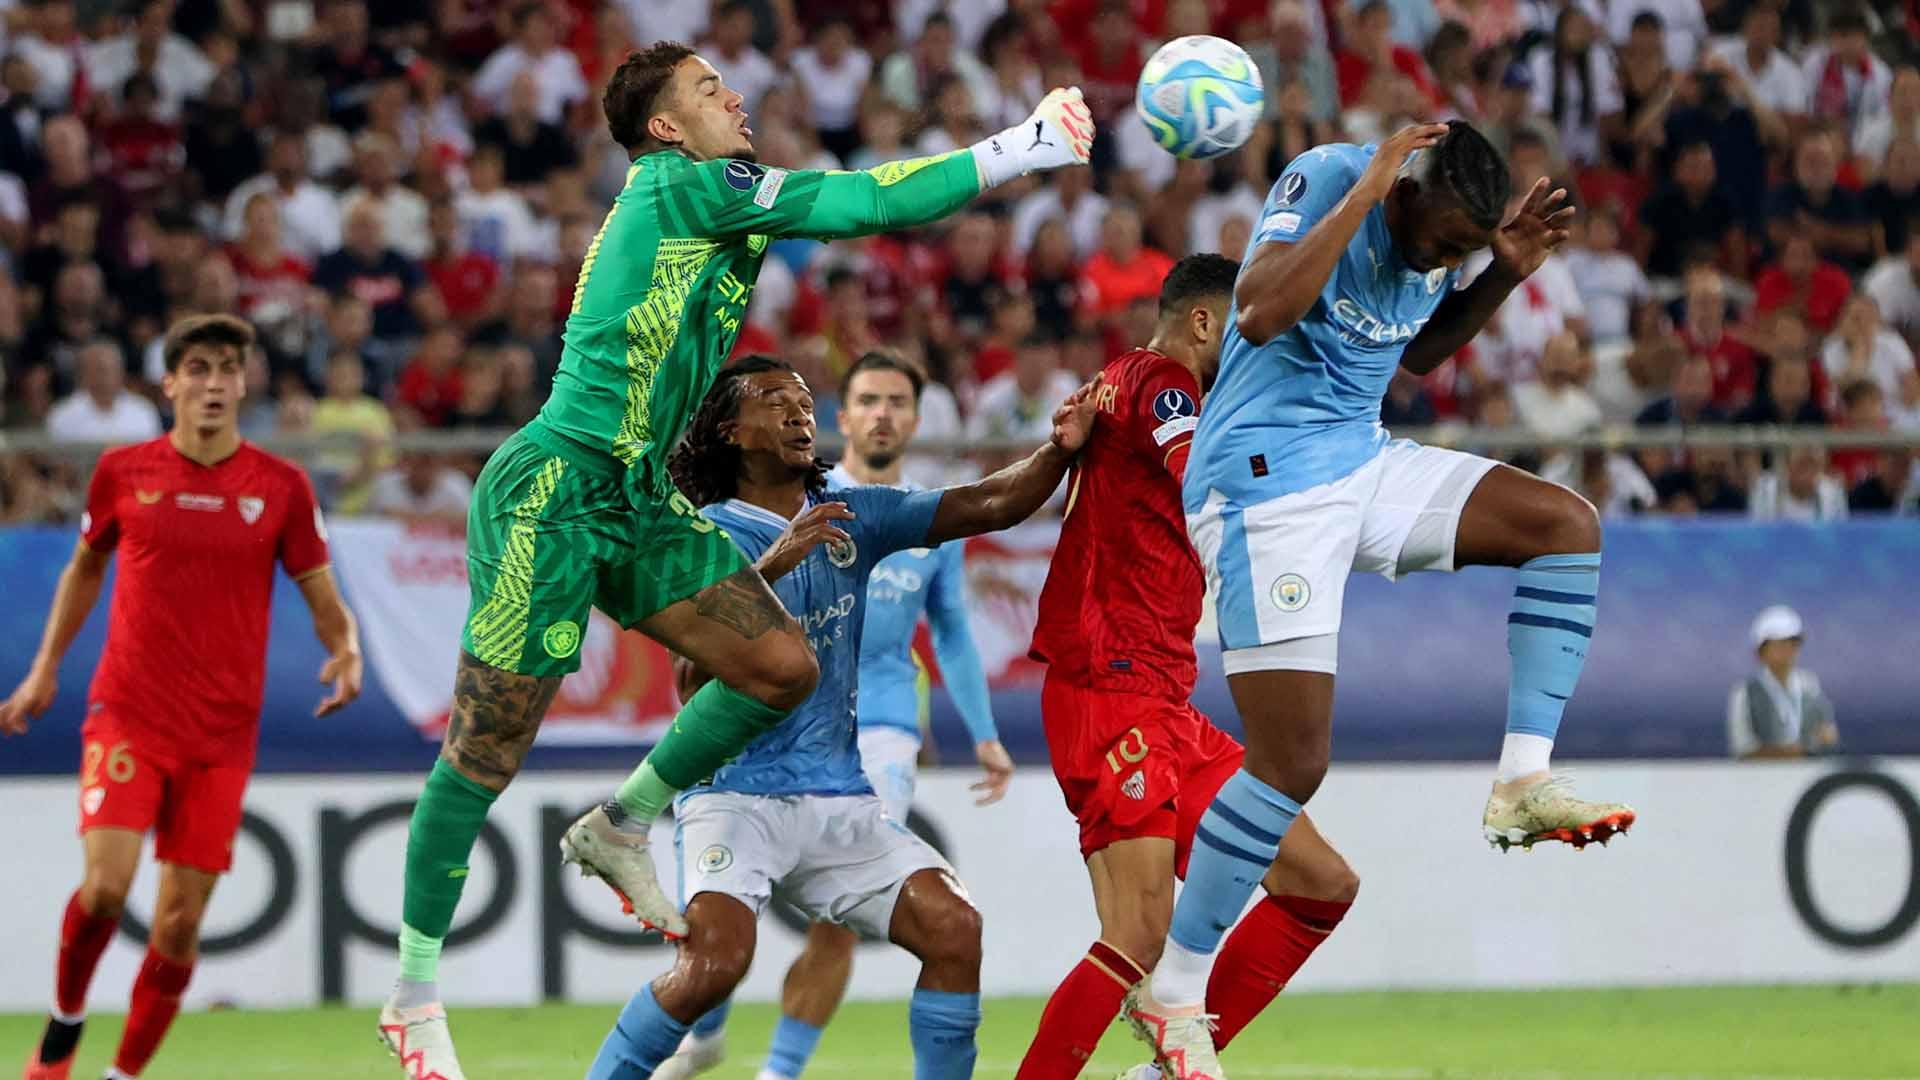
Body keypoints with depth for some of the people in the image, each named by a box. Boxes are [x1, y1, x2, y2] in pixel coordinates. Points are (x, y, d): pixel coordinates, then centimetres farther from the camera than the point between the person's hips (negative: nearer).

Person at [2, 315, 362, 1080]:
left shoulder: (280, 486, 1)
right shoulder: (123, 472, 2)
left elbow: (323, 599, 5)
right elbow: (85, 567, 19)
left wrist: (346, 650, -16)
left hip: (222, 731, 1)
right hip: (127, 713, -1)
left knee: (181, 919, 0)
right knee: (106, 884, -18)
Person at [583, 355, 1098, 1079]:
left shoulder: (852, 517, 11)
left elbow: (988, 505, 4)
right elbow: (694, 680, -16)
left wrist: (1060, 449, -14)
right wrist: (770, 568, -25)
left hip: (840, 799, 5)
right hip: (735, 795, -5)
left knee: (954, 930, -12)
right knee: (716, 959, -26)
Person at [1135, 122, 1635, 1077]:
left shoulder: (1439, 234, 4)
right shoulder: (1324, 178, -17)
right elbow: (1260, 316, -32)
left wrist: (1502, 274, 5)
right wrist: (1364, 191, -32)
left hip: (1360, 461, 8)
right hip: (1266, 481, -8)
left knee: (1567, 524, -5)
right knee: (1292, 761, -11)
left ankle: (1522, 785, -5)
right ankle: (1172, 991, 1)